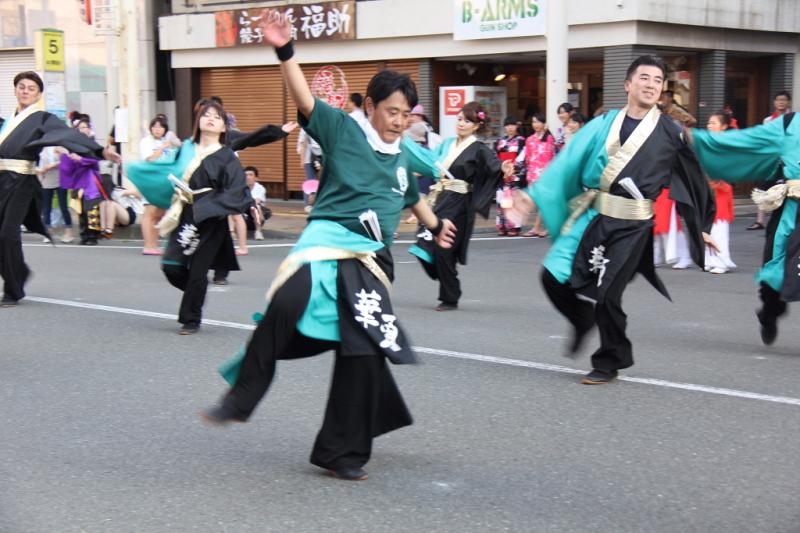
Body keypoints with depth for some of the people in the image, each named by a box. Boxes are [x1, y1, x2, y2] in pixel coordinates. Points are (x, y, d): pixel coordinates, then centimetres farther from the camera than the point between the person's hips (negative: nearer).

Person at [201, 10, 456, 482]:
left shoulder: (404, 158, 19)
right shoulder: (343, 129, 3)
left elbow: (412, 197, 40)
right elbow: (305, 100, -14)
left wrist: (437, 225, 54)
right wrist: (285, 52, -30)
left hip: (371, 259, 5)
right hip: (327, 240, -5)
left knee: (364, 351, 1)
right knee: (286, 306, -34)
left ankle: (341, 452, 14)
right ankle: (241, 398, -22)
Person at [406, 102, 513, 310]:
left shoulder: (479, 150, -6)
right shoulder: (448, 144, 13)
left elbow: (494, 164, -23)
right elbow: (429, 158, 29)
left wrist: (504, 169, -47)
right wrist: (405, 141, 36)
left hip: (457, 207, -6)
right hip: (439, 201, 6)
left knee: (443, 251, -8)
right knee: (424, 249, 3)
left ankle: (450, 299, 10)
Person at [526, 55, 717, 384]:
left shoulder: (669, 133, 1)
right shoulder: (604, 124, 6)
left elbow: (693, 179, 12)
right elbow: (568, 162, 7)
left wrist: (701, 227, 17)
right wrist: (535, 195, 1)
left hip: (631, 227, -3)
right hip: (592, 217, 3)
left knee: (606, 295, -5)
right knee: (554, 276, -6)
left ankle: (608, 363, 19)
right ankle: (584, 320, 26)